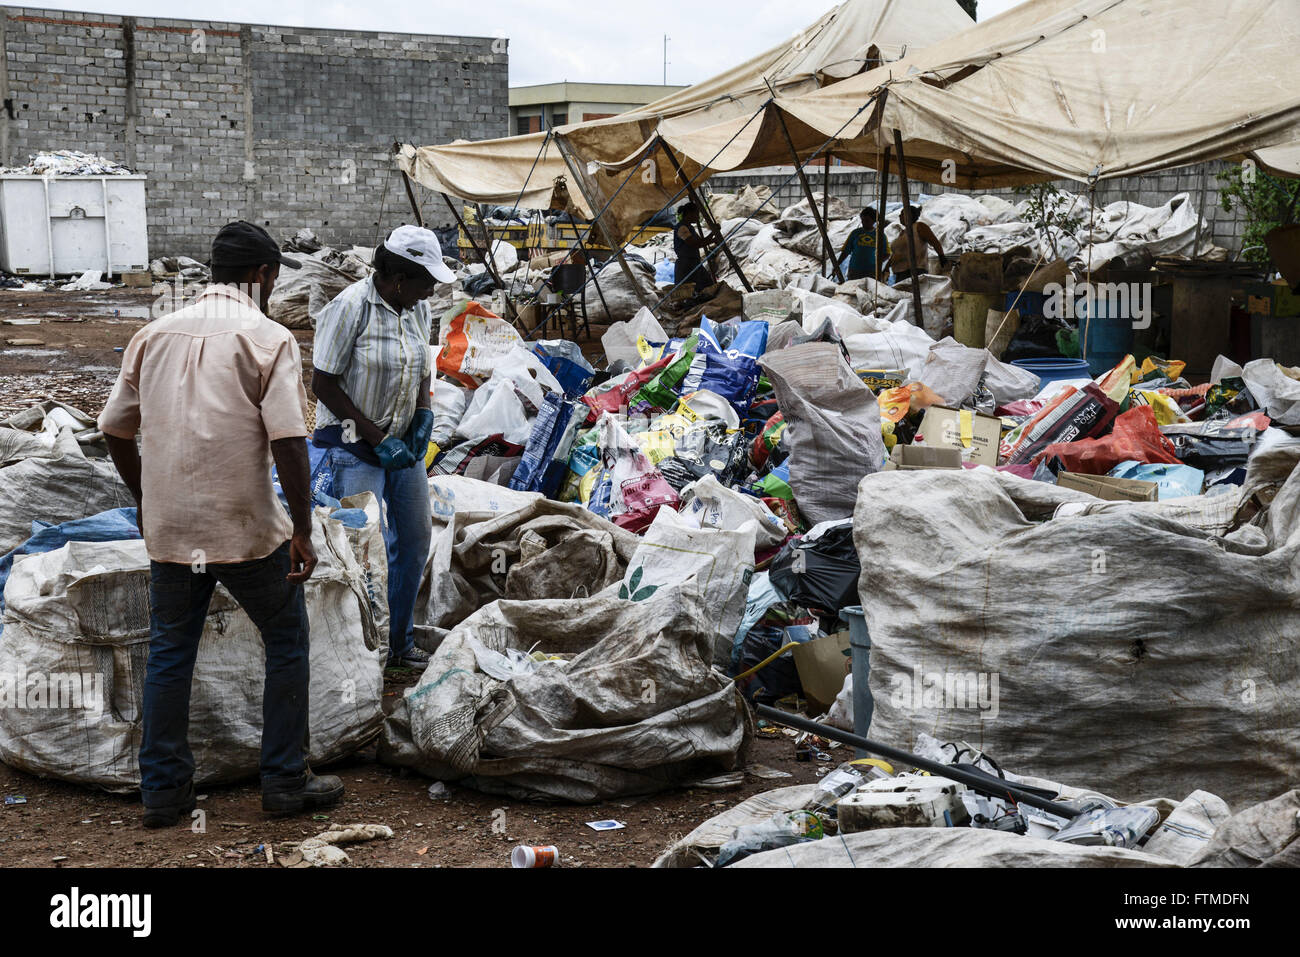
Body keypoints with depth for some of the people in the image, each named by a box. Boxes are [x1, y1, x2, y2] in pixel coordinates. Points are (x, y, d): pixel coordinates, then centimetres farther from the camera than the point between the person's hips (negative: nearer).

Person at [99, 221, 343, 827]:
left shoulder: (155, 334, 8)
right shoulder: (267, 339, -8)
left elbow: (115, 429, 12)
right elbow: (288, 441, -16)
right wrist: (302, 531, -11)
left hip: (168, 528, 5)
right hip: (246, 528, -4)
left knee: (169, 653, 15)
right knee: (287, 642, 12)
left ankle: (163, 789, 21)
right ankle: (285, 781, 16)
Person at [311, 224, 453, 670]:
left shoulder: (418, 310, 5)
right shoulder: (350, 307, -17)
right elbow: (322, 384, -16)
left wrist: (423, 417, 1)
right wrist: (376, 437, -17)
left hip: (402, 443, 8)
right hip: (354, 446, -7)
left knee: (415, 539, 11)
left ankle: (399, 640, 26)